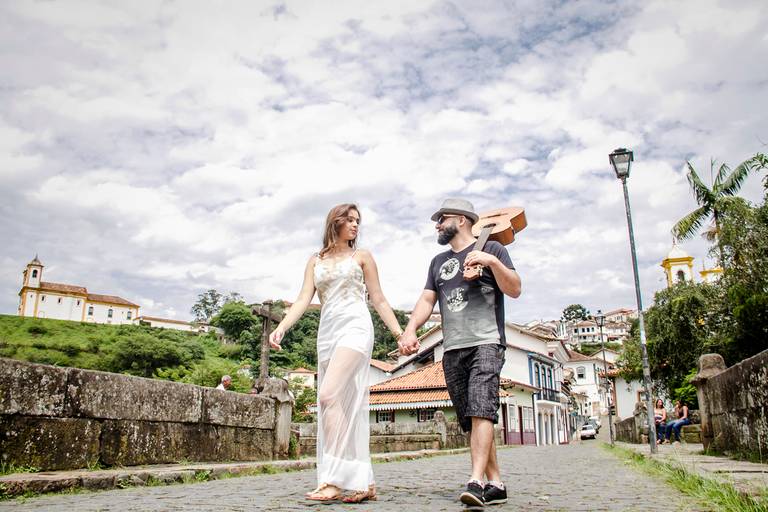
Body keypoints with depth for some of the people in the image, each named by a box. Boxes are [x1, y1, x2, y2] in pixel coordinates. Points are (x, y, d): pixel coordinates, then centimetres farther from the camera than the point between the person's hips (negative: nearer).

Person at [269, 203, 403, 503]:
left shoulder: (361, 256, 12)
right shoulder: (316, 260, 19)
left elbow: (378, 300, 11)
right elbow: (304, 299, 7)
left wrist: (400, 333, 4)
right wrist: (281, 328, -9)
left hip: (355, 327, -4)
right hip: (327, 332, 4)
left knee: (330, 396, -21)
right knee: (344, 406, 1)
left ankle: (333, 479, -21)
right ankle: (363, 483, 5)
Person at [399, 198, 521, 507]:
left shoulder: (491, 249, 8)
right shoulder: (438, 261, 23)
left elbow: (514, 290, 0)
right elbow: (426, 300, 15)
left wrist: (493, 261, -15)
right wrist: (410, 329, -3)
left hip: (486, 343, -5)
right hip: (452, 350, 5)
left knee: (481, 410, -19)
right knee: (470, 421, 2)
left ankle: (476, 482, -24)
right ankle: (495, 484, 8)